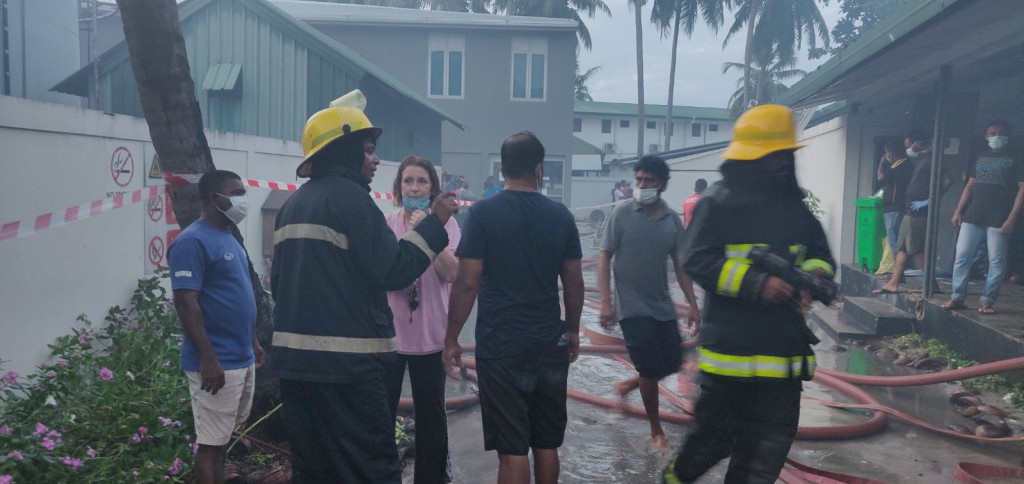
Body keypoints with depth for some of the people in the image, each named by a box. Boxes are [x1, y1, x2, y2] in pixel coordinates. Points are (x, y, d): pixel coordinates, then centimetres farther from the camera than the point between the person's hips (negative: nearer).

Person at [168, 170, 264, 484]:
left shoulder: (230, 239, 14)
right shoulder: (193, 241, -13)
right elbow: (186, 302, -19)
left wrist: (253, 343, 19)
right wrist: (208, 358, -23)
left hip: (243, 359, 9)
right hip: (217, 363, -9)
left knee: (224, 436, 18)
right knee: (211, 442, 1)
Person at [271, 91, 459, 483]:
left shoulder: (293, 204, 15)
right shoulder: (349, 196, -11)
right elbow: (395, 271, -17)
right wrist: (435, 222, -8)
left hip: (295, 359, 9)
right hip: (345, 363, -9)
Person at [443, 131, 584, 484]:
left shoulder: (485, 213, -8)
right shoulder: (561, 215, 3)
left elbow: (467, 283, -11)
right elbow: (574, 283, 8)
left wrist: (451, 339, -2)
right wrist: (573, 331, 21)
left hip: (500, 348, -3)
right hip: (551, 345, 4)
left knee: (512, 450, 3)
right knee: (546, 445, 16)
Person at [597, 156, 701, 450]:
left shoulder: (672, 220, 1)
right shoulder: (622, 214, -9)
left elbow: (680, 264, 6)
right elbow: (605, 257, -9)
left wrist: (693, 304, 2)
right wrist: (605, 302, -16)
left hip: (663, 305, 5)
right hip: (632, 306, -4)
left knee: (673, 362, 9)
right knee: (651, 369, -1)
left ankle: (629, 384, 36)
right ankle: (656, 431, 19)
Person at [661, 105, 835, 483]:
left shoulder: (794, 206, 13)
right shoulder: (719, 202, -8)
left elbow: (821, 255, 17)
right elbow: (698, 262, -15)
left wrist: (814, 275, -7)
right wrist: (756, 283, -25)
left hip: (783, 351, 6)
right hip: (731, 348, -6)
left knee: (771, 443, 11)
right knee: (717, 432, 6)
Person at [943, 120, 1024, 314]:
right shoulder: (981, 157, 16)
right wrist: (958, 211, 9)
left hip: (999, 219, -4)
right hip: (972, 217, 4)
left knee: (996, 261, -1)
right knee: (962, 256, 1)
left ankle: (987, 301, 5)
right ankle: (957, 297, 7)